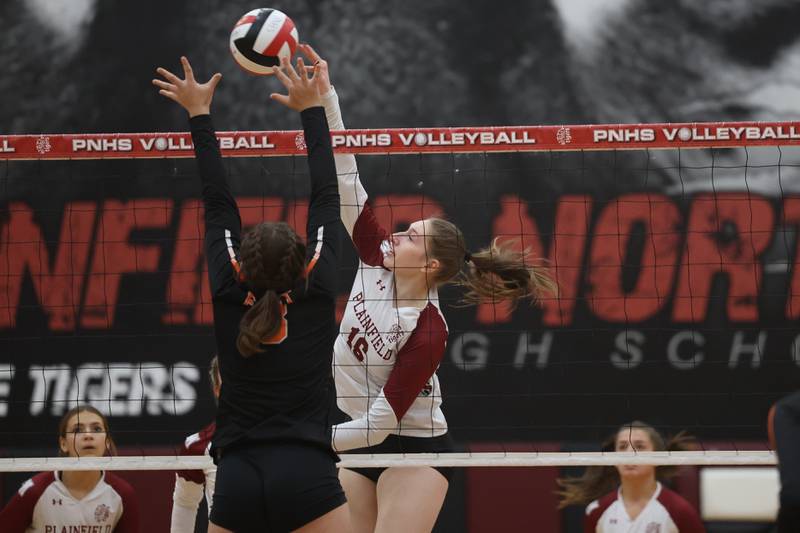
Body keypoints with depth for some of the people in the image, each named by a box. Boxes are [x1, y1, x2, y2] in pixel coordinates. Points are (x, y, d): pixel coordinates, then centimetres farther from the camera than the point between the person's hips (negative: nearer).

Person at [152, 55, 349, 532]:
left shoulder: (230, 299, 6)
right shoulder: (317, 295, 3)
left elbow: (218, 206, 16)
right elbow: (326, 199, 13)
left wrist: (200, 115, 25)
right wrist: (312, 109, 22)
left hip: (238, 480, 2)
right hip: (308, 476, -2)